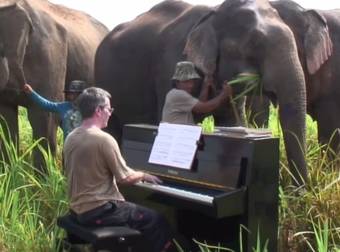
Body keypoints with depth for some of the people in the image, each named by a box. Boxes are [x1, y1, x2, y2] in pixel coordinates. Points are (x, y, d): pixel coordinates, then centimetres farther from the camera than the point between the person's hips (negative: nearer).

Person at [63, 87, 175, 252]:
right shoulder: (104, 139, -20)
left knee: (133, 209, 29)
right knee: (156, 220, 4)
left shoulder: (71, 138, 5)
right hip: (99, 210, -9)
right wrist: (143, 175, 5)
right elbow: (125, 178, -15)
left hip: (78, 208, 9)